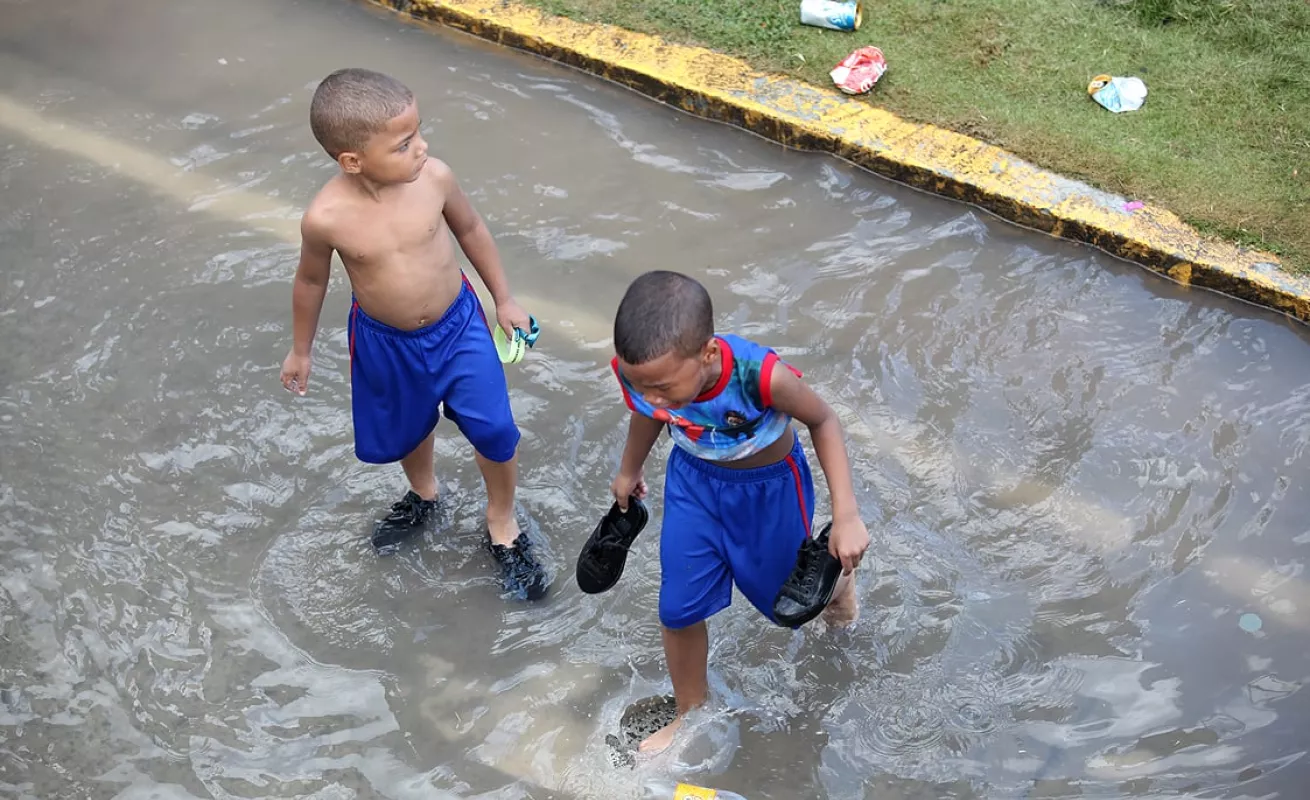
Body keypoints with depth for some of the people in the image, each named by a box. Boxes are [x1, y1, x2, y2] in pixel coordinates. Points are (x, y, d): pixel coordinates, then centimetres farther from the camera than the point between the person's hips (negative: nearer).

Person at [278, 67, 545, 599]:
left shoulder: (433, 178, -22)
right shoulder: (327, 217, -25)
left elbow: (470, 229, -2)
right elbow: (311, 281, -5)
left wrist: (504, 299, 7)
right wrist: (300, 350, 8)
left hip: (458, 324, 0)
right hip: (385, 341, 0)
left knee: (495, 430, -1)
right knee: (406, 430, 22)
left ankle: (502, 524, 29)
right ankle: (423, 495, 57)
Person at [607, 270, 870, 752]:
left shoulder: (760, 376, -42)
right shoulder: (638, 371, -30)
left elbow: (823, 421, -21)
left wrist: (846, 515, -24)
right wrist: (629, 472, 15)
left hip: (769, 487, -3)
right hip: (693, 481, 3)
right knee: (679, 608, 6)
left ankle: (835, 577, 56)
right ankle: (690, 713, 33)